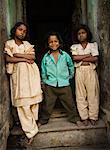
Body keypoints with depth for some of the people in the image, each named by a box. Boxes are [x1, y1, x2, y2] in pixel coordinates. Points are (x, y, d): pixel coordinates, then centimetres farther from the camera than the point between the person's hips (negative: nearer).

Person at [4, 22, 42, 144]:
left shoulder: (28, 44, 16)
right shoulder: (9, 44, 7)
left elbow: (33, 57, 1)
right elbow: (8, 59, -8)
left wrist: (17, 54, -6)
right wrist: (25, 59, -8)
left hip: (31, 73, 3)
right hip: (18, 74, -3)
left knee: (33, 100, 2)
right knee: (23, 103, -7)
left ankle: (32, 122, 21)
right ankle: (31, 130, 1)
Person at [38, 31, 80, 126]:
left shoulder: (65, 55, -2)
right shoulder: (46, 57, -1)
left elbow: (71, 66, 14)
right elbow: (43, 72, 9)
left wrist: (70, 76, 14)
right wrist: (44, 81, 10)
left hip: (64, 85, 0)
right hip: (50, 86, 0)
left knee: (69, 103, 9)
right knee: (47, 104, 6)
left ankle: (74, 119, 26)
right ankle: (42, 120, 23)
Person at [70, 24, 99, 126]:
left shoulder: (93, 45, 10)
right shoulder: (74, 47, 13)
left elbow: (95, 59, -5)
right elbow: (75, 58, -6)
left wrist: (81, 59, -4)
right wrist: (88, 55, -5)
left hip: (91, 71, -1)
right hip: (79, 72, 1)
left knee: (93, 93, -1)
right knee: (81, 95, 0)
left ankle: (93, 116, 10)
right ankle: (84, 117, 9)